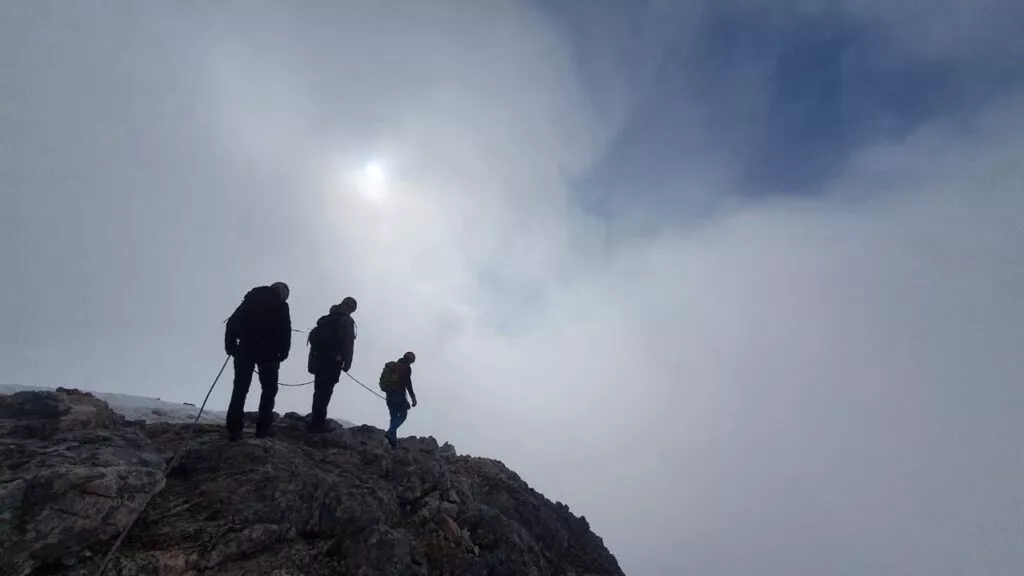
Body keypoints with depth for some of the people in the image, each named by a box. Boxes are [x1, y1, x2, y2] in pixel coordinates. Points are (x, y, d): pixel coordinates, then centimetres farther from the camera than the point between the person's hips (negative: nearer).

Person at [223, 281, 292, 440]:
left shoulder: (250, 299, 16)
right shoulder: (281, 306, 7)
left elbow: (232, 322, 10)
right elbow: (285, 331, -2)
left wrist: (230, 345, 12)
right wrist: (283, 354, 2)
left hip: (245, 349, 3)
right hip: (268, 352, -3)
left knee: (240, 388, 6)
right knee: (269, 388, 9)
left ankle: (234, 429, -3)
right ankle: (263, 427, 0)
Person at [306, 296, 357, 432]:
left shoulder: (326, 318, 19)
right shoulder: (347, 321, -5)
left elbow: (314, 337, 18)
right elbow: (348, 344, -15)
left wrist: (312, 361, 19)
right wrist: (347, 363, -11)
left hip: (318, 360, 8)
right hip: (332, 361, -8)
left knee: (320, 391, 16)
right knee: (325, 392, -6)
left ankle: (316, 422, 22)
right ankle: (318, 423, -8)